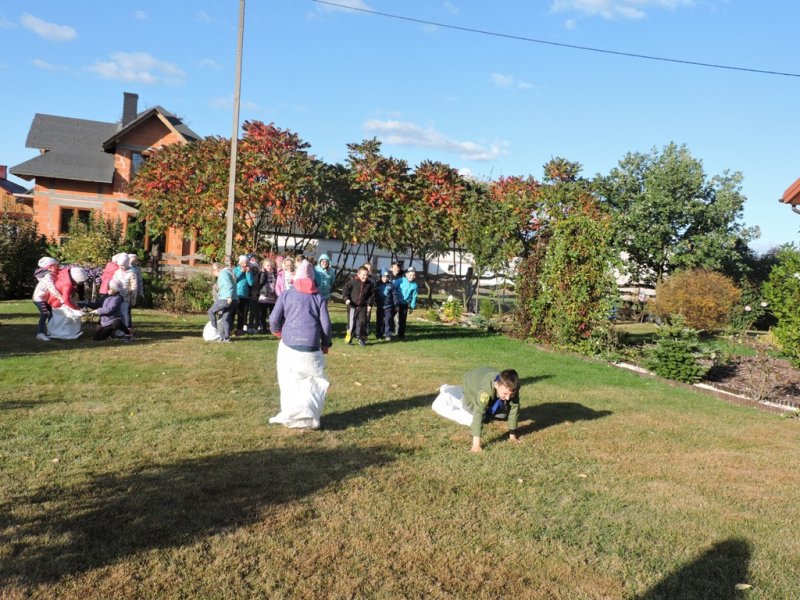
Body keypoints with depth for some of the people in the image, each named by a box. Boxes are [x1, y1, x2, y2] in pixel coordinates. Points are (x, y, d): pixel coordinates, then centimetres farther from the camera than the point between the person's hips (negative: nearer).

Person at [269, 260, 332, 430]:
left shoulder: (286, 295, 6)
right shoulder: (319, 298, 7)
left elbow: (274, 319, 3)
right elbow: (326, 323, 3)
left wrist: (277, 331, 24)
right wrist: (326, 344, 15)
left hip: (289, 345, 0)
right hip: (311, 346, 0)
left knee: (290, 381, 10)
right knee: (313, 381, 7)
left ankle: (291, 414, 5)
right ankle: (309, 416, -3)